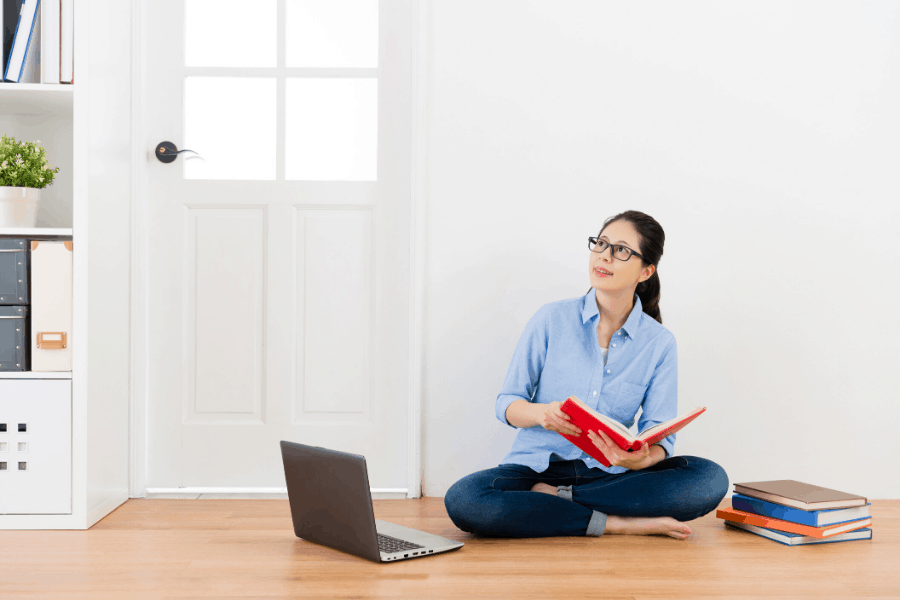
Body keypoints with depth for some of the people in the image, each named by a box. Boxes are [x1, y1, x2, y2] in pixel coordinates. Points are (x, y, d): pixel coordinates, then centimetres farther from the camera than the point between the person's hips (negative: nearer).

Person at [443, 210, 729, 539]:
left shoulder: (660, 344, 2)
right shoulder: (551, 319, -1)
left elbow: (660, 435, -3)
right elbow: (507, 403, 0)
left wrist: (642, 458, -28)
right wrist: (542, 413, -24)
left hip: (606, 474, 1)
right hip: (535, 467, -1)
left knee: (710, 478, -24)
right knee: (463, 500, -32)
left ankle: (555, 499, -20)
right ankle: (619, 523, -23)